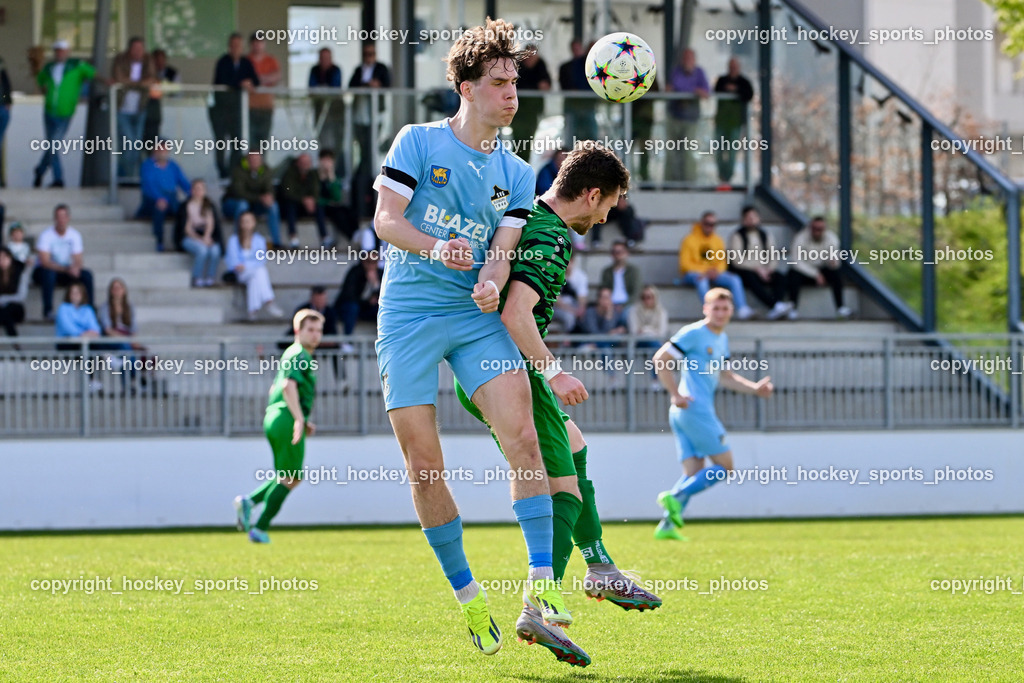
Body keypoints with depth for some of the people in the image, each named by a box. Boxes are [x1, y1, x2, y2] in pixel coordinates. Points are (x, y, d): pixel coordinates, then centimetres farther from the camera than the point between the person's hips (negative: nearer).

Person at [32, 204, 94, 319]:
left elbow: (78, 260, -5)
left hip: (65, 274, 4)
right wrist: (66, 269, -35)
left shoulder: (75, 235, -2)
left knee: (87, 275, -20)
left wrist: (76, 268, -30)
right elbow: (44, 261, -24)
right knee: (49, 273, -39)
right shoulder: (46, 235, -17)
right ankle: (48, 310, -33)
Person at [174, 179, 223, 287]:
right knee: (202, 249, -36)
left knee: (215, 250, -32)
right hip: (189, 238, -3)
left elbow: (211, 222, 0)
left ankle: (210, 278, -23)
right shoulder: (186, 206, 1)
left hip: (205, 236, 3)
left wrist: (207, 237, -19)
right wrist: (198, 239, -18)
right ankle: (197, 279, -26)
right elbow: (186, 228, -5)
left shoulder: (209, 206, 11)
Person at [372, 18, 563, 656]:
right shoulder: (419, 141, 2)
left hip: (476, 315, 2)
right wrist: (435, 247, -24)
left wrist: (491, 284, -20)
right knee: (425, 466, -5)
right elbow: (385, 220, -5)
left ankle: (541, 582, -18)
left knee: (523, 438, -17)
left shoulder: (517, 174, 12)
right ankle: (467, 594, 10)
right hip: (408, 315, -2)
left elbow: (504, 247, 3)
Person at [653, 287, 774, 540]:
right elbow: (660, 359, -11)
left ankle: (667, 525, -2)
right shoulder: (693, 333, -8)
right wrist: (676, 395, -16)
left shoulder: (722, 339, 20)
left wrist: (755, 388, 15)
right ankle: (675, 497, -14)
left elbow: (725, 377, 29)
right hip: (695, 409, -9)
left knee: (693, 473, 5)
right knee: (724, 466, -7)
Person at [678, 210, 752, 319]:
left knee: (735, 279, -20)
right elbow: (685, 263, -8)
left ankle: (742, 310, -32)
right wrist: (704, 271, -19)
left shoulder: (717, 241, 12)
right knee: (702, 280, -41)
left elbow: (722, 261, 11)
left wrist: (716, 270, -13)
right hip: (693, 273, -5)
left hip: (713, 273, 5)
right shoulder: (690, 240, -2)